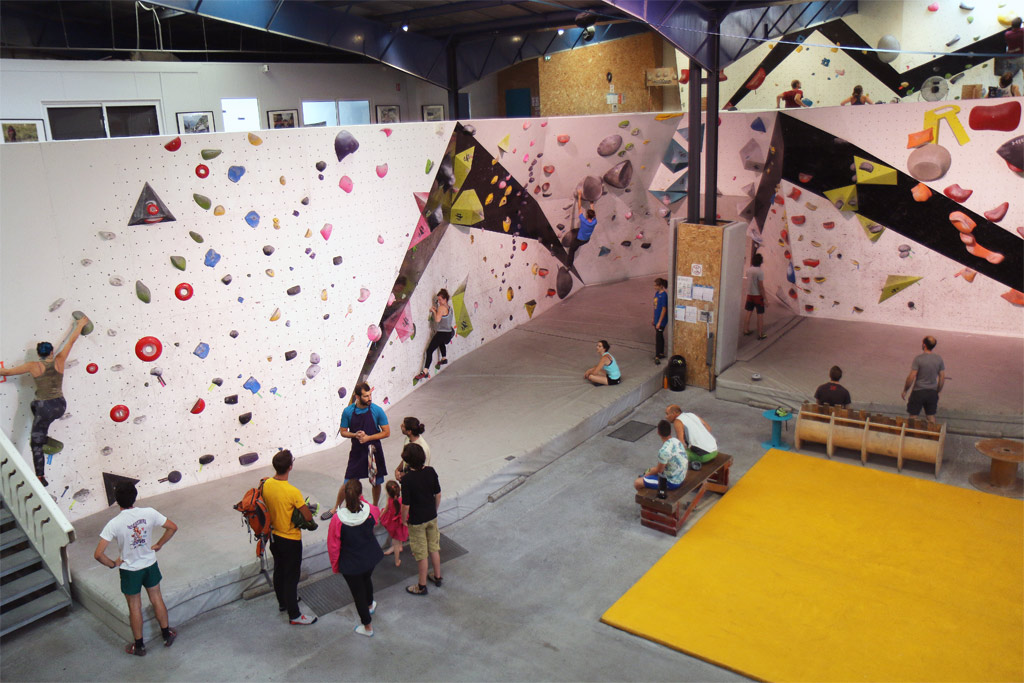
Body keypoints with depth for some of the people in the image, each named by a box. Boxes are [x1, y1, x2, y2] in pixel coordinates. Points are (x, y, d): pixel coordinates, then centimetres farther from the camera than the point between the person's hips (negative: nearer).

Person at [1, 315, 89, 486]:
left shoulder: (33, 366, -9)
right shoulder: (59, 361, -3)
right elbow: (72, 340, 9)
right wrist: (81, 324, 20)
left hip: (45, 408, -4)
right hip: (60, 407, 4)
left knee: (36, 445, 6)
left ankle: (41, 478, 1)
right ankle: (43, 438, 44)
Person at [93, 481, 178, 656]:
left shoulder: (114, 524, -25)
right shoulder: (149, 513, -17)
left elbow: (98, 554, -27)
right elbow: (172, 527, -7)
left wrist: (113, 564, -8)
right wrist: (158, 545, 5)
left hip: (130, 570, -2)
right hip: (150, 565, 3)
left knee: (134, 607, 16)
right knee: (156, 599, 22)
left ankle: (139, 645, 32)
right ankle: (167, 635, 36)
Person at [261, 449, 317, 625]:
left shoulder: (266, 485, -10)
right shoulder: (293, 492, -31)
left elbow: (266, 508, 5)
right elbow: (308, 518, -25)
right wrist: (304, 507, -5)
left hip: (274, 536, 7)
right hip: (290, 540, -7)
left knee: (279, 570, 24)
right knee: (291, 576, 5)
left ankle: (282, 602, 44)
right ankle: (294, 615, 17)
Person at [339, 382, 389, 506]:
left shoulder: (377, 410, -11)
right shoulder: (348, 411, -8)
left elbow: (387, 432, -7)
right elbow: (343, 432, 2)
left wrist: (368, 437, -17)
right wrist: (355, 435, -18)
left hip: (374, 451, 0)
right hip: (357, 451, 0)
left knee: (376, 483, 12)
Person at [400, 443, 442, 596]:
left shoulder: (407, 479, -26)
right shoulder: (431, 471, -11)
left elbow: (406, 505, -21)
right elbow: (438, 494, 0)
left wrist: (404, 519, -3)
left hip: (416, 521, -5)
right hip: (432, 517, 5)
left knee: (421, 555, 11)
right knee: (434, 548, 24)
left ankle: (422, 586, 27)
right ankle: (438, 577, 41)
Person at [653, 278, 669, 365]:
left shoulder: (664, 295, -20)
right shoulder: (657, 293, 7)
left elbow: (664, 309, -20)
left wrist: (659, 322, -20)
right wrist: (654, 319, 18)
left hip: (661, 321, -9)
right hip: (657, 319, 9)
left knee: (658, 337, -6)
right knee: (660, 336, 18)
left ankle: (657, 357, -3)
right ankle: (661, 353, 30)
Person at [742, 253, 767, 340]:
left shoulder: (748, 270, 0)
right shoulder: (760, 272, -20)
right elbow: (761, 286, -20)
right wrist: (764, 298, -14)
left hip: (749, 294, 6)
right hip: (758, 295, -6)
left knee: (749, 312, 17)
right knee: (760, 314, 1)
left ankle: (746, 330, 24)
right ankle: (760, 334, 5)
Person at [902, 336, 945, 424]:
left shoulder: (919, 358, -17)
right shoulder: (939, 359, -3)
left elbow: (911, 377, -16)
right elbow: (942, 378, 3)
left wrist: (905, 390, -3)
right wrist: (937, 392, 16)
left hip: (918, 392, -4)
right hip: (932, 392, 4)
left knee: (913, 416, 7)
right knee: (931, 416, 16)